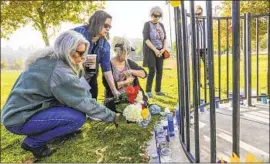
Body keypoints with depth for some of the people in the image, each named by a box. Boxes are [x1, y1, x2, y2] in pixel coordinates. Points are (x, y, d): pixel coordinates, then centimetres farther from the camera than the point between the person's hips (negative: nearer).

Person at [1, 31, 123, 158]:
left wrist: (79, 67, -2)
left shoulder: (50, 59, 1)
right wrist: (111, 116, -11)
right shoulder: (59, 71, -27)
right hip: (19, 118, -8)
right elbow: (85, 102, -21)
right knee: (78, 117, -22)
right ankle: (33, 142, -3)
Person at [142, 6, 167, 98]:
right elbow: (146, 39, -13)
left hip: (160, 51, 6)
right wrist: (155, 50, -17)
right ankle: (148, 91, -2)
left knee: (160, 70, 4)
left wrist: (164, 48, -4)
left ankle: (158, 90, 15)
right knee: (152, 70, -12)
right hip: (150, 51, -5)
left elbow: (164, 38, 13)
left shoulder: (161, 25, 13)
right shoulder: (147, 24, -4)